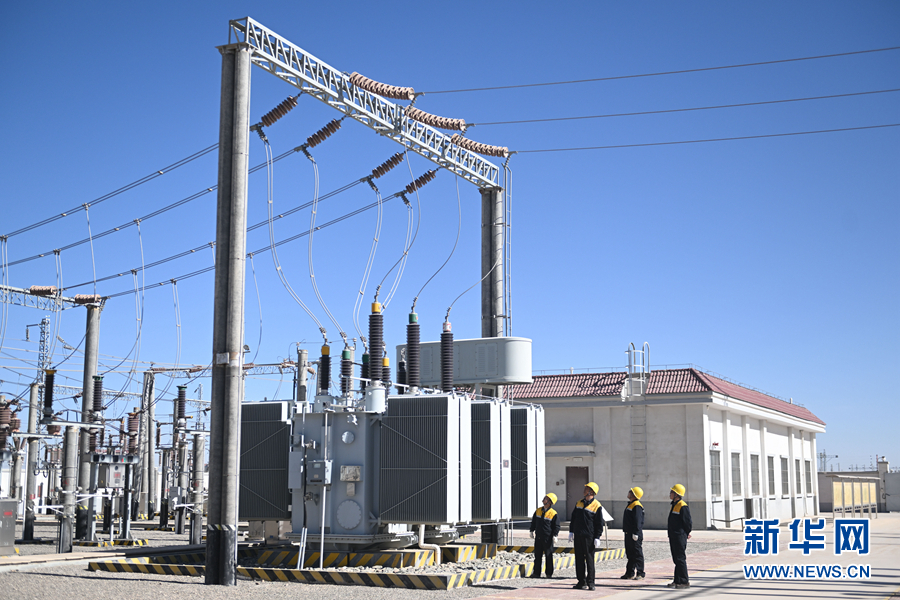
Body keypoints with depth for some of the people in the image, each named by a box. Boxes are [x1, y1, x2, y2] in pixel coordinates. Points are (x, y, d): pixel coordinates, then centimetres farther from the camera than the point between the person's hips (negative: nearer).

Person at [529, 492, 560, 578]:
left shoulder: (554, 514, -8)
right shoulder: (538, 511, 8)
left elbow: (556, 526, -6)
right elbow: (533, 522, 20)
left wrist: (554, 536, -14)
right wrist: (532, 531, 18)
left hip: (548, 538, -5)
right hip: (538, 537, 5)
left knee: (549, 556, 3)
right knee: (537, 555, 7)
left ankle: (549, 573, 11)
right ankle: (536, 573, 11)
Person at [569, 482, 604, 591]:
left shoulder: (597, 506, -5)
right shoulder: (579, 503, 12)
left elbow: (599, 523, -5)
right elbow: (573, 518, 19)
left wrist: (597, 537, -10)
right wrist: (571, 531, 12)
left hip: (589, 536, -6)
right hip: (578, 536, 6)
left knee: (589, 559, -4)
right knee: (579, 559, 8)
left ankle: (590, 583, 0)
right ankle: (582, 582, 14)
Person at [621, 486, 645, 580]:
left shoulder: (636, 506, -15)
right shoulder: (630, 504, 16)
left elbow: (637, 521, -21)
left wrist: (636, 533, -24)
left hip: (635, 535, -10)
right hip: (628, 534, 10)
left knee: (637, 554, -3)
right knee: (630, 554, 13)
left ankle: (640, 574, 1)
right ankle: (630, 573, 19)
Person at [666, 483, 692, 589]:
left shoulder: (683, 506, -16)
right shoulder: (674, 505, 15)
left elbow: (687, 522, -15)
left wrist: (686, 534, -5)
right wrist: (671, 536, 17)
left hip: (680, 537, -10)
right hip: (673, 537, 10)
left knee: (680, 559, -6)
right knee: (676, 559, 14)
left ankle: (684, 582, -1)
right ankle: (677, 581, 20)